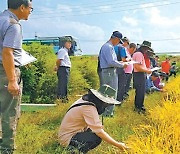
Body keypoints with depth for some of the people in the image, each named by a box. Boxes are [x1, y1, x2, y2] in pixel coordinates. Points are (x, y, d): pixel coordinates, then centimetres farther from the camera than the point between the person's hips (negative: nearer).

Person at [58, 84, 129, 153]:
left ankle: (77, 148, 9)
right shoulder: (89, 108, -27)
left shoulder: (86, 99, 1)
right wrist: (118, 144, -25)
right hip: (67, 139, -10)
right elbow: (99, 132, -30)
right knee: (97, 138, -24)